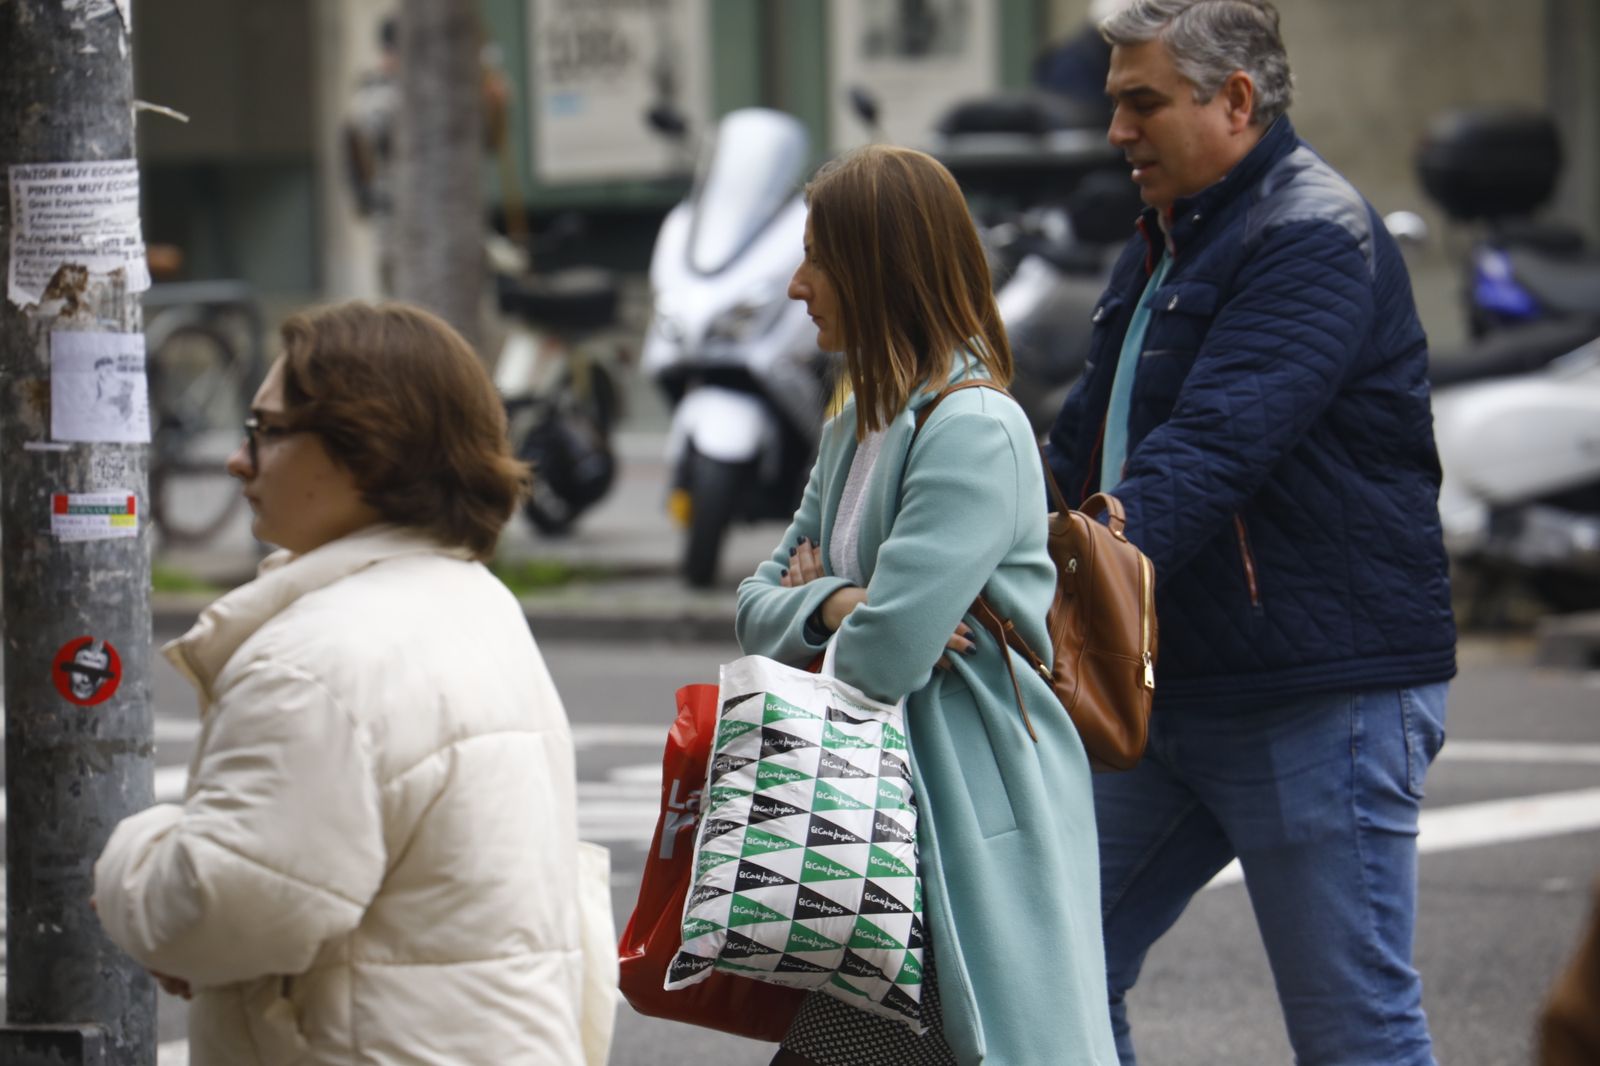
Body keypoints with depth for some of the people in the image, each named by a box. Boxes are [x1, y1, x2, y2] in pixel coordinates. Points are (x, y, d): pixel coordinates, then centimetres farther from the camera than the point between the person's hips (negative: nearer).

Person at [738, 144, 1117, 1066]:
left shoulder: (974, 429, -17)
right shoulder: (857, 428, 15)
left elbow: (886, 656, -23)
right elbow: (758, 604, 15)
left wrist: (817, 609, -1)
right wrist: (834, 607, -7)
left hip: (976, 828, -10)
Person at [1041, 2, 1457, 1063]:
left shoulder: (1317, 238, -15)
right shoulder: (1164, 245, 17)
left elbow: (1211, 448, -26)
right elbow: (1083, 444, 21)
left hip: (1326, 695, -10)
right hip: (1174, 691, 10)